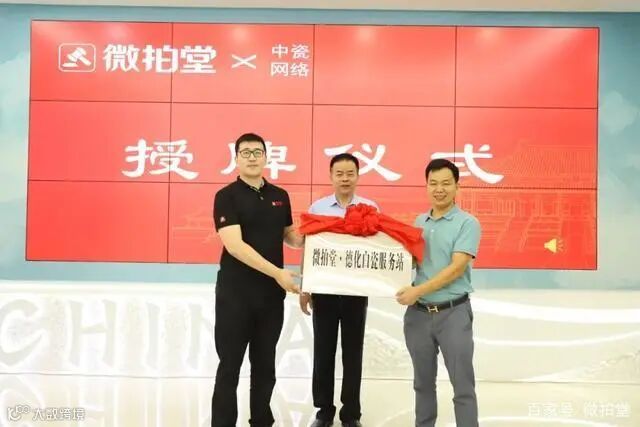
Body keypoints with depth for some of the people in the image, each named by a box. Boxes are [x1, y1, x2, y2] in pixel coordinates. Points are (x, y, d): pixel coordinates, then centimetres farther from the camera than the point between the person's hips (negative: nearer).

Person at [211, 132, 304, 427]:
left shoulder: (280, 196, 8)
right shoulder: (227, 196, -9)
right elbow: (234, 245, -19)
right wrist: (277, 272, -25)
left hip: (272, 292, 5)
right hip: (235, 292, -5)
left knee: (265, 365, 15)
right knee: (230, 366, 3)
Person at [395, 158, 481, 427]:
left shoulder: (467, 223, -6)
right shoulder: (418, 222, 10)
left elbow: (457, 268, -15)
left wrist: (418, 291, -20)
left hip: (453, 312, -5)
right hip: (418, 313, 5)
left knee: (463, 385, 2)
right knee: (423, 382, 16)